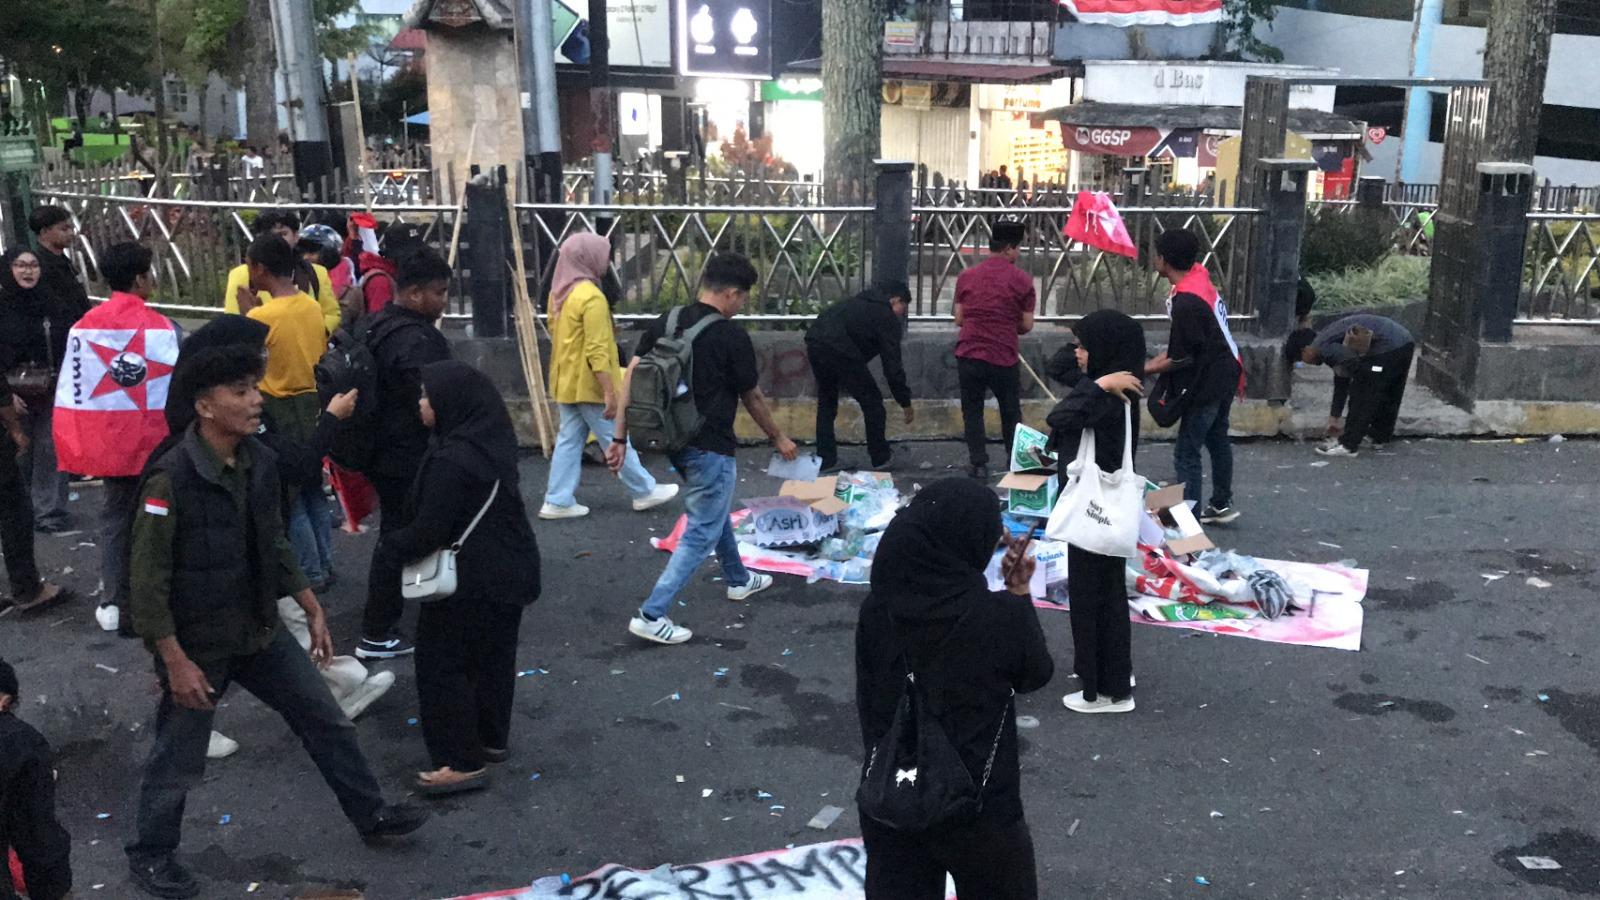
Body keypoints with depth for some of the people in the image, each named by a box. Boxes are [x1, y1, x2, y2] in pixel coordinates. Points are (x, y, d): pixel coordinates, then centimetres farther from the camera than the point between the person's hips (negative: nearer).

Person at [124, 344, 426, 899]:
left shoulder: (260, 462, -3)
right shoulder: (171, 479, -23)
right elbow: (148, 582, -19)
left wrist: (313, 610, 12)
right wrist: (176, 662, -19)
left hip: (260, 631, 6)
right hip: (197, 644, -6)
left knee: (325, 720, 12)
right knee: (179, 761, 9)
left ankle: (371, 815, 28)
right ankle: (150, 855, 33)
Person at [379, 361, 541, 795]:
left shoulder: (451, 459, -26)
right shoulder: (493, 442, 3)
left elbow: (429, 530, -22)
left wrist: (390, 545, -2)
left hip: (469, 580, -9)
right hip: (508, 568, 9)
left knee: (443, 665, 4)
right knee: (494, 655, 20)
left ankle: (463, 761, 9)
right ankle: (492, 738, 34)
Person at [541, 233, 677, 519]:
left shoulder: (559, 292, 9)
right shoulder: (592, 297, -20)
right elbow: (597, 352, -23)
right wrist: (610, 392, -22)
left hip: (566, 383, 9)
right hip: (589, 385, -9)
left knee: (569, 440, 11)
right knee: (616, 440, 4)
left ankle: (558, 501, 11)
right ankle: (645, 492, 16)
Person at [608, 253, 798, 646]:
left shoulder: (664, 323, 1)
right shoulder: (732, 337, -14)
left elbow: (632, 378, -2)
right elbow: (752, 398, -3)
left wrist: (620, 438, 2)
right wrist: (779, 439, 13)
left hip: (675, 440, 8)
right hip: (710, 447, -7)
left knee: (716, 510, 27)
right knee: (702, 532, 2)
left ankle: (738, 580, 45)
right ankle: (651, 615, -4)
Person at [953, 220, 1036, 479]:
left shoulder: (966, 277, 3)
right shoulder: (1022, 280, -6)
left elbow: (959, 319, 8)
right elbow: (1026, 325, -2)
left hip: (968, 355, 2)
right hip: (1004, 358, -2)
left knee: (972, 411, 13)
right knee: (1011, 413, 16)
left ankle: (978, 464, 12)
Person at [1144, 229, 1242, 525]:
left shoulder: (1185, 303, -28)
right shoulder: (1199, 275, -1)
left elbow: (1183, 359, -21)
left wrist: (1145, 370, -11)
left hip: (1208, 382, -10)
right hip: (1227, 371, 10)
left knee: (1186, 454, -3)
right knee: (1217, 438, 23)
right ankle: (1221, 505, 37)